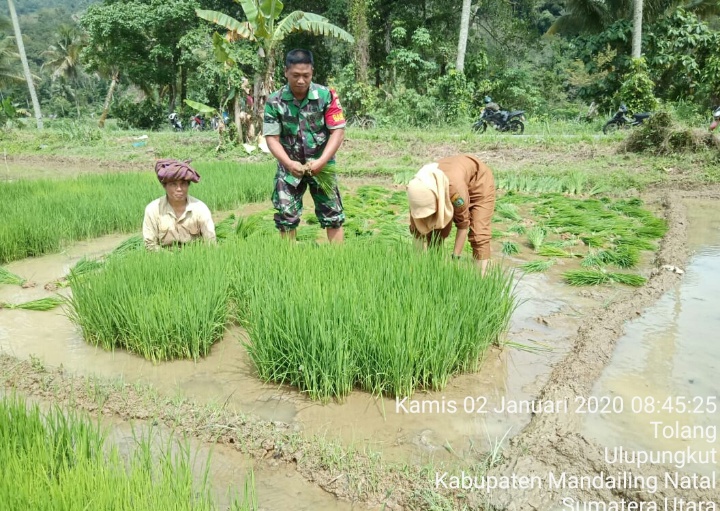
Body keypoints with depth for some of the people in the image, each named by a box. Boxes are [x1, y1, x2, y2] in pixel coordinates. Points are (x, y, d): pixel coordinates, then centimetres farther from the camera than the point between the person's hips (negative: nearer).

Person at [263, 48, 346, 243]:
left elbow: (338, 131, -11)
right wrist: (289, 163, -26)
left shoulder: (327, 95, -11)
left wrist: (321, 161, -22)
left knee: (333, 215, 3)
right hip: (290, 167, 1)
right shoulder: (274, 101, -9)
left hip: (321, 165, 0)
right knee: (285, 217, 4)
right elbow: (272, 138, -9)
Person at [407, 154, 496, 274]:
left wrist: (455, 258, -25)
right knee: (435, 232, -6)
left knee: (479, 234, -14)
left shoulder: (455, 188, -46)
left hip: (480, 180, -4)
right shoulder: (419, 191, -31)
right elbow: (417, 232, -22)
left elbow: (463, 225, -31)